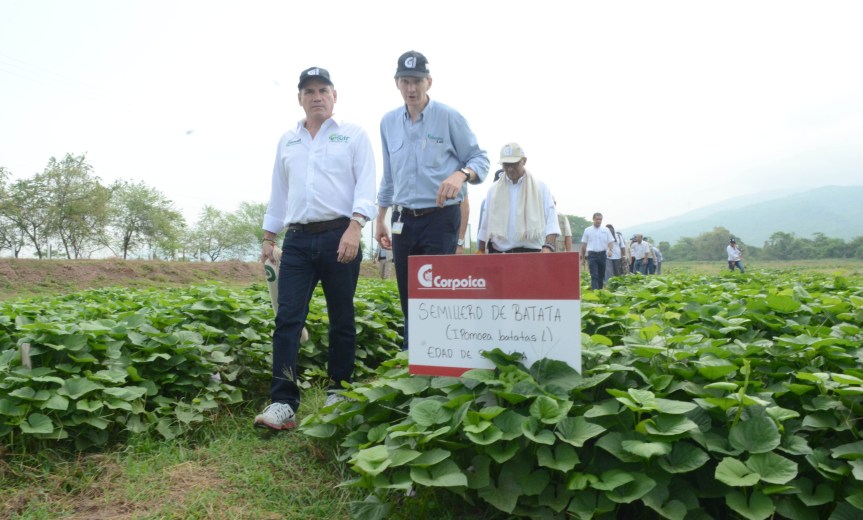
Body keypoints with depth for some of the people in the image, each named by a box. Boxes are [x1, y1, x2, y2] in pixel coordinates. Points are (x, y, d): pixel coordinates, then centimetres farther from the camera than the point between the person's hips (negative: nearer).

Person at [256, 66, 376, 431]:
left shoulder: (353, 135, 6)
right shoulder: (287, 141, 19)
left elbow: (365, 184, -4)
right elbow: (278, 192, 22)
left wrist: (354, 227, -19)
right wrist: (268, 237, 17)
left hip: (339, 235, -3)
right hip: (297, 240, 3)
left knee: (341, 319, 4)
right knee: (287, 319, -6)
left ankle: (339, 390, 19)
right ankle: (283, 403, -5)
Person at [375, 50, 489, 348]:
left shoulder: (449, 118, -5)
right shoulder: (388, 122, 9)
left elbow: (480, 159, -2)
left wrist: (461, 174, -25)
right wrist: (380, 220, 17)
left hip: (440, 218, -4)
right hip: (403, 220, 5)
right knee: (409, 300, 10)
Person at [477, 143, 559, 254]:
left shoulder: (540, 187, 6)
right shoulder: (493, 190, 13)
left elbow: (551, 220, -1)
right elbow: (485, 226, 15)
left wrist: (549, 246, -18)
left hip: (531, 252, -2)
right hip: (499, 253, 2)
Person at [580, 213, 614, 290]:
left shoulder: (606, 230, 9)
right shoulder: (587, 230, 6)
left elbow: (611, 241, 6)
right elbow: (584, 244, 9)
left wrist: (610, 250, -15)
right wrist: (583, 257, 9)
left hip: (602, 254, 2)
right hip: (592, 255, -2)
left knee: (601, 275, 8)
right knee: (594, 276, -10)